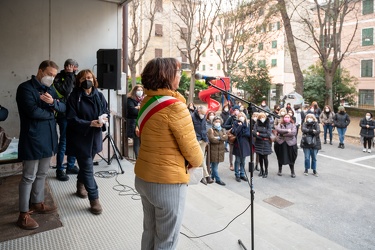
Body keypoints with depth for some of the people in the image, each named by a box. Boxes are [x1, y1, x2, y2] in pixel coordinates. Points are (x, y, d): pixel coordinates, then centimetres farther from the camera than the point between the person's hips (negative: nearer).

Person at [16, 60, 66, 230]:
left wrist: (52, 102, -15)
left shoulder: (50, 90, 14)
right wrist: (51, 112, -5)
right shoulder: (25, 88, -10)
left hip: (48, 138, 8)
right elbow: (33, 111, -22)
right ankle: (23, 214, 12)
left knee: (42, 174, 18)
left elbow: (64, 108, 6)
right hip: (32, 139, -7)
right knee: (29, 177, 0)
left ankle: (37, 203, 34)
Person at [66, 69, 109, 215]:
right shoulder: (74, 97, -11)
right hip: (80, 138, -5)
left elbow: (106, 112, 10)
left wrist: (104, 118, -14)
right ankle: (94, 200, 6)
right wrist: (90, 123, -26)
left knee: (85, 165, 23)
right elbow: (71, 119, -15)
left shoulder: (99, 96, 3)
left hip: (94, 137, 5)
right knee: (88, 168, -3)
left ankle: (80, 186, 48)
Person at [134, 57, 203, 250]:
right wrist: (197, 161, 3)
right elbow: (191, 148, -17)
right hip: (167, 182, -8)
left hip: (143, 177, 8)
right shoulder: (174, 106, -21)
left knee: (150, 232, 24)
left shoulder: (147, 101, 4)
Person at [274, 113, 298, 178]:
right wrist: (287, 130, -17)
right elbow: (278, 130, -16)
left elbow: (293, 132, -15)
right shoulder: (280, 124, 5)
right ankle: (280, 170, 29)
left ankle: (292, 172, 16)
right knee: (280, 157, 12)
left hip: (290, 143, -1)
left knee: (291, 158, 0)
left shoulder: (293, 125, 2)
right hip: (280, 143, 1)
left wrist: (283, 133, -14)